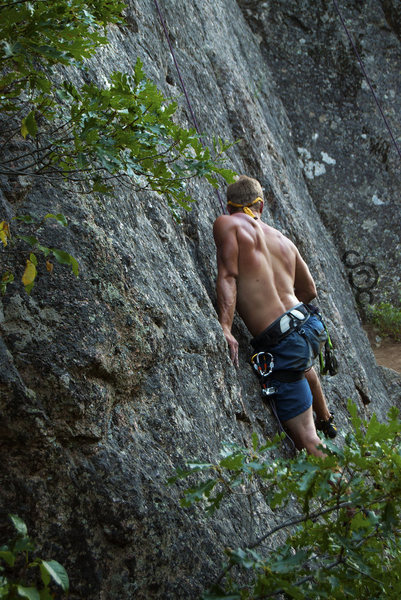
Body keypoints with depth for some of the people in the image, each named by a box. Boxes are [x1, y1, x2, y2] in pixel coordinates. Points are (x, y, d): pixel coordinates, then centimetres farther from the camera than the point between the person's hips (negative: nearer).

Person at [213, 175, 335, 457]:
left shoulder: (227, 223, 0)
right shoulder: (284, 240, 16)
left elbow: (228, 275, -14)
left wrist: (225, 328, -20)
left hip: (283, 343, -7)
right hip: (311, 327, 8)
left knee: (305, 438, 0)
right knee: (301, 361, 45)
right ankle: (325, 417, 63)